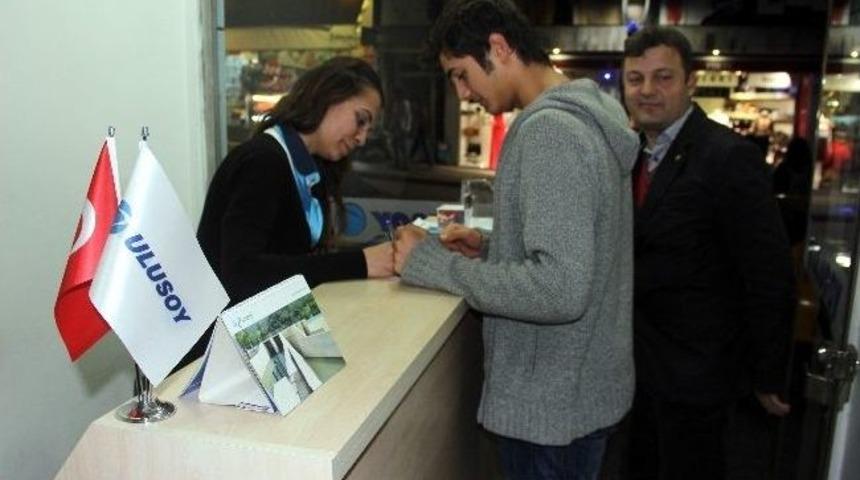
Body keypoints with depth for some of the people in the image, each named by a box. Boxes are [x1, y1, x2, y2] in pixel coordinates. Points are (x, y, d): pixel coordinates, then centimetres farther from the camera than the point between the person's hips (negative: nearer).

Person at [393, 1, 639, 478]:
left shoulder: (550, 129, -22)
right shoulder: (581, 114, 8)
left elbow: (559, 290, -30)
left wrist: (433, 264, -21)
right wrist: (491, 248, 4)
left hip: (551, 403, -9)